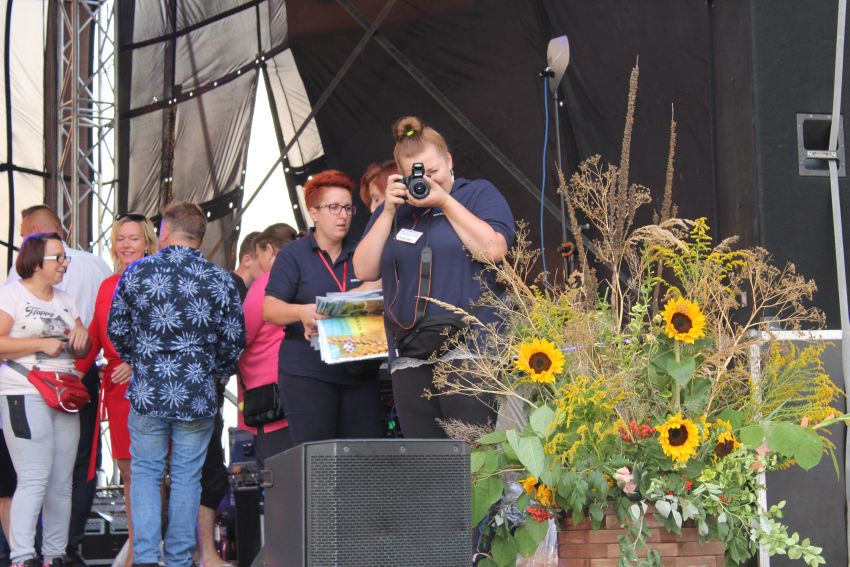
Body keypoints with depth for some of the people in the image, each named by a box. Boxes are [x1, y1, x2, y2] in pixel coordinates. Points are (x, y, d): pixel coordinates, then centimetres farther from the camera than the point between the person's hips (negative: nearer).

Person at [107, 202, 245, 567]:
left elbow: (116, 330, 6)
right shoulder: (220, 280, -2)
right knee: (186, 477, 8)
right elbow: (235, 341, 1)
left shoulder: (136, 273, -1)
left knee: (145, 472, 10)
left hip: (147, 391, 0)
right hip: (198, 397, 0)